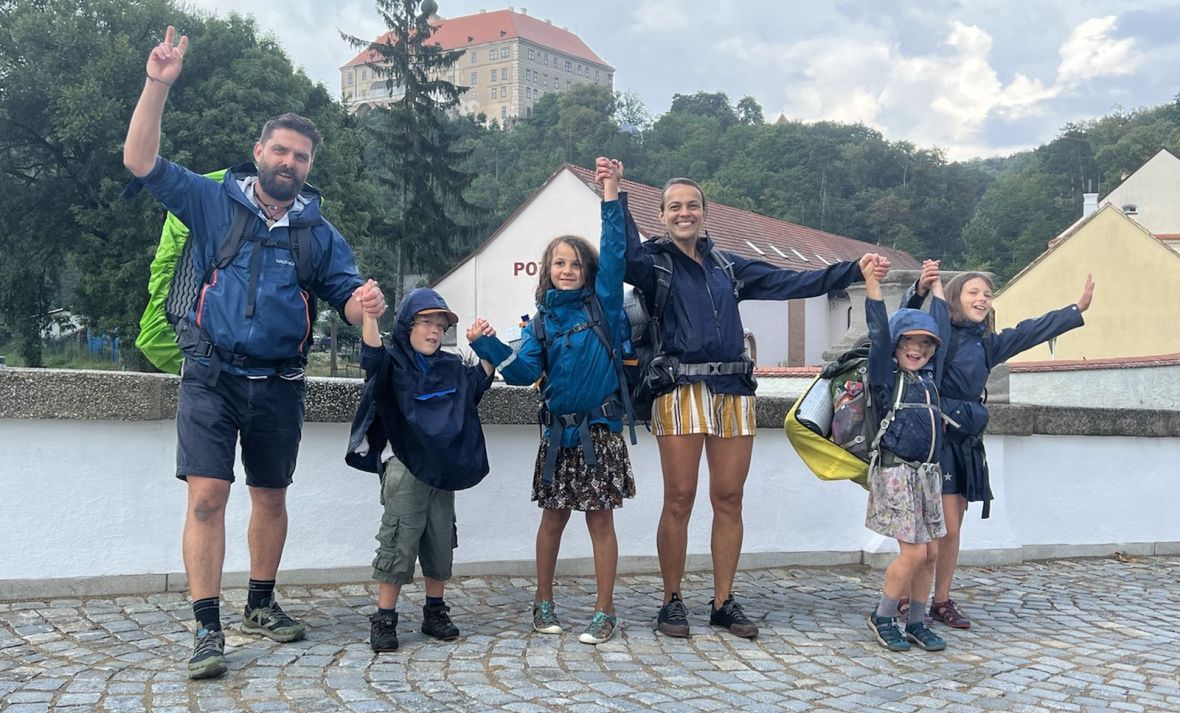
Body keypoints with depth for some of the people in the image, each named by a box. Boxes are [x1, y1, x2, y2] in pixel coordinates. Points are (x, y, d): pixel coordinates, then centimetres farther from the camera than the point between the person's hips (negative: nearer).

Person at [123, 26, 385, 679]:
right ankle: (207, 629, -5)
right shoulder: (213, 201, 3)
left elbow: (345, 297, 6)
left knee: (271, 497, 12)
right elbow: (140, 161, -5)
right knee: (207, 494, -12)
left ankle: (260, 605, 29)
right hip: (212, 375, -3)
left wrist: (365, 304, -19)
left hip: (279, 382, 3)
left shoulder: (318, 231, 10)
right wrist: (158, 84, -15)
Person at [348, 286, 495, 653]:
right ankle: (384, 619, 4)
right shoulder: (395, 362, -4)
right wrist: (369, 316, -41)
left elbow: (480, 381, 25)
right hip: (404, 470, -6)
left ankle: (435, 612, 26)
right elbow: (372, 355, -24)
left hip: (443, 470, 6)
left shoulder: (452, 367, 13)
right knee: (399, 542, -5)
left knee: (441, 541, 12)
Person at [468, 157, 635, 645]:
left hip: (600, 430, -2)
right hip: (559, 431, 3)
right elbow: (522, 371, 0)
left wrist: (611, 197, -17)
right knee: (554, 516, 10)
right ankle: (543, 602, 24)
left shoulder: (602, 305, 3)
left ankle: (605, 611, 10)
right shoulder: (541, 321, 9)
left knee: (600, 518, 1)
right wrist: (488, 346, -14)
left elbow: (614, 255, -9)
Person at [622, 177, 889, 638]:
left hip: (732, 391, 4)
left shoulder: (728, 267, 19)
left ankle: (723, 602, 16)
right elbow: (625, 255, -18)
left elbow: (793, 283, 17)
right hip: (681, 390, -4)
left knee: (729, 499, 5)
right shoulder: (655, 262, 6)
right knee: (679, 500, -4)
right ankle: (672, 602, 10)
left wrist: (853, 270, 11)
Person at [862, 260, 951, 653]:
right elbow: (879, 332, -14)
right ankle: (882, 617, 9)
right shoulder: (886, 376, -3)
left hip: (928, 472, 6)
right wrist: (872, 282, -20)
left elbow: (942, 328, 19)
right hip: (896, 471, -6)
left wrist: (935, 285, 24)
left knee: (930, 552, 6)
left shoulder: (930, 375, 12)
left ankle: (916, 622, 20)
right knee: (913, 552, -8)